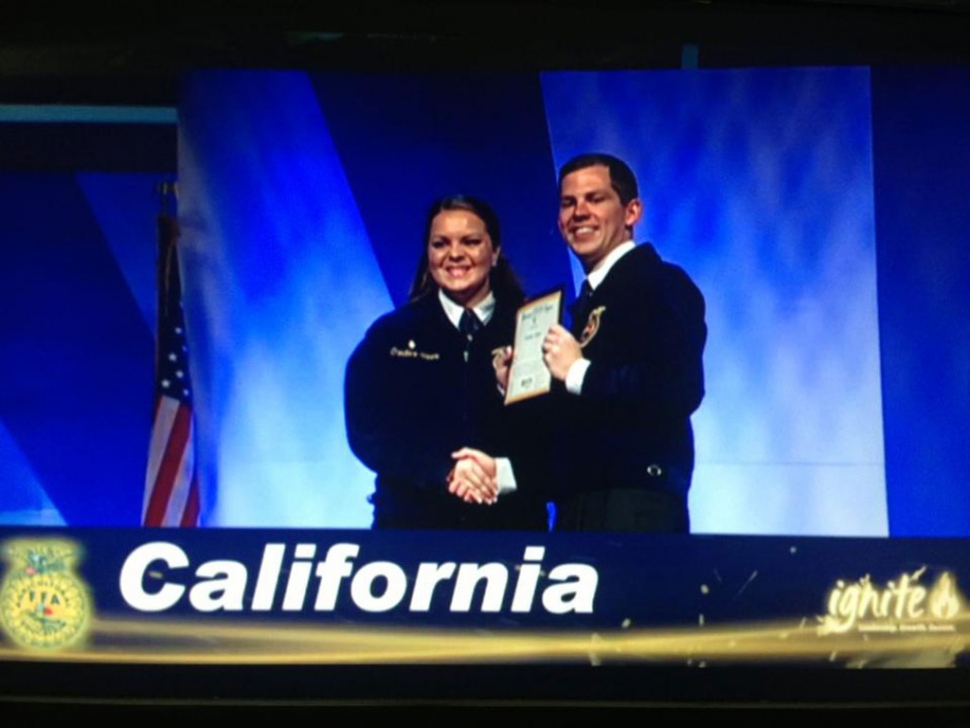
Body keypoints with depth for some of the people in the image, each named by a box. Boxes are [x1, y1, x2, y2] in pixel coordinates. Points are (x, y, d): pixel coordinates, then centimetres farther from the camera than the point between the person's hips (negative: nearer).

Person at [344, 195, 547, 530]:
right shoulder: (390, 336, 10)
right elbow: (366, 432, -1)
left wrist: (501, 473, -17)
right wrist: (444, 471, -15)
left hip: (511, 524, 0)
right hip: (412, 520, 0)